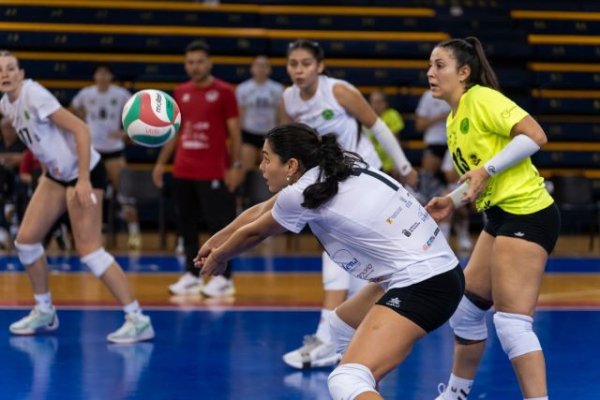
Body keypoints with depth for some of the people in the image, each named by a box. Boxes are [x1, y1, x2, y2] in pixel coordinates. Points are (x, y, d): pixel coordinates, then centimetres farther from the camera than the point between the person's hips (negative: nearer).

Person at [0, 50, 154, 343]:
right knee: (26, 240, 7)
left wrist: (83, 180, -26)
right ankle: (44, 312, 24)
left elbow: (80, 129, -23)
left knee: (88, 250, -12)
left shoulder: (33, 95, -21)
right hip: (56, 175, 8)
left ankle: (138, 321, -10)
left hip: (83, 173, -8)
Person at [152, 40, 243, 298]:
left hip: (213, 172, -6)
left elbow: (234, 132, -4)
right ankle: (191, 275, 17)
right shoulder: (181, 92, 11)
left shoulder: (224, 92, -4)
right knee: (187, 224, 9)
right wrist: (161, 162, 16)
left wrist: (235, 165, -12)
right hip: (183, 171, 6)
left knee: (219, 224, -3)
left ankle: (224, 278, 3)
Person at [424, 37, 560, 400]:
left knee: (511, 323, -15)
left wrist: (487, 170, -22)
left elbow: (535, 136, -21)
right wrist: (453, 203, 7)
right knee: (466, 309, 18)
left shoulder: (482, 98, -12)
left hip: (527, 214, -10)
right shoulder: (453, 120, 15)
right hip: (502, 217, 10)